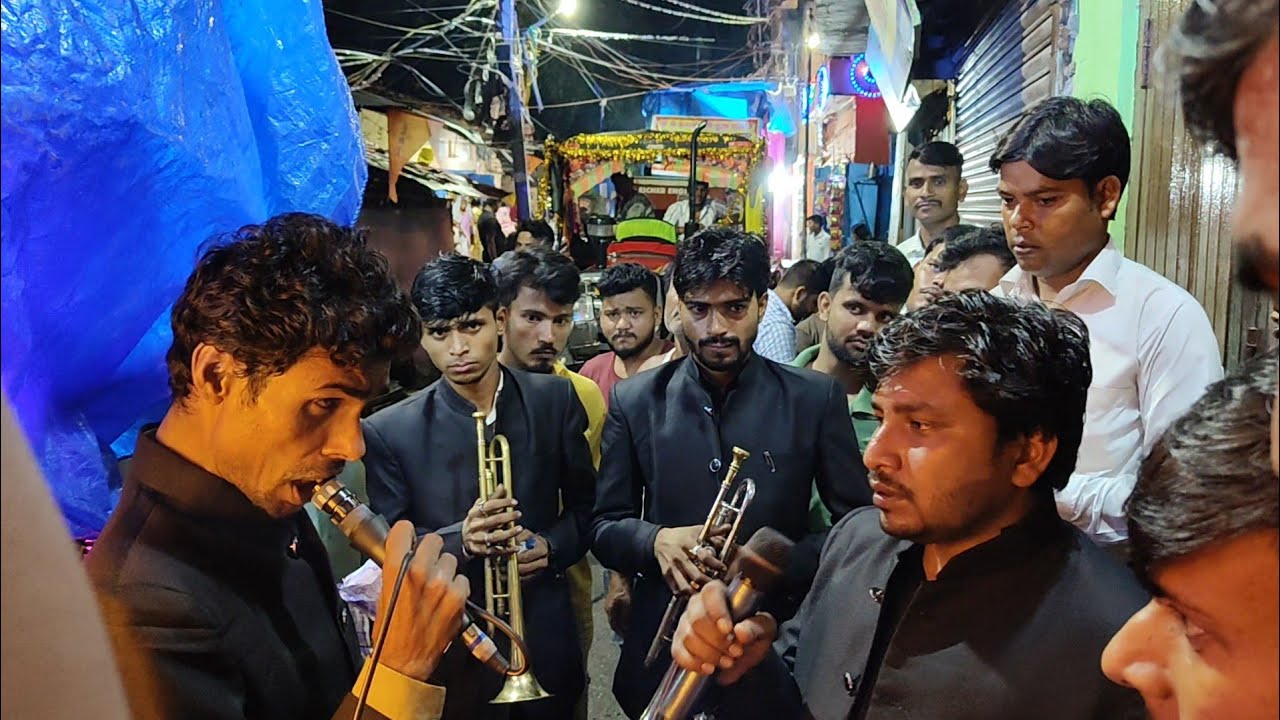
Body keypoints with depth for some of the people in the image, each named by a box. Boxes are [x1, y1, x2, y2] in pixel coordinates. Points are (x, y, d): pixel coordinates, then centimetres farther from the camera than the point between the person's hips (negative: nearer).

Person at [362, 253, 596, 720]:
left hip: (545, 637, 2)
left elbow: (586, 505, 6)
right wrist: (460, 540, -24)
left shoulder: (555, 399, -4)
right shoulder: (390, 431, -9)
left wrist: (550, 546, -13)